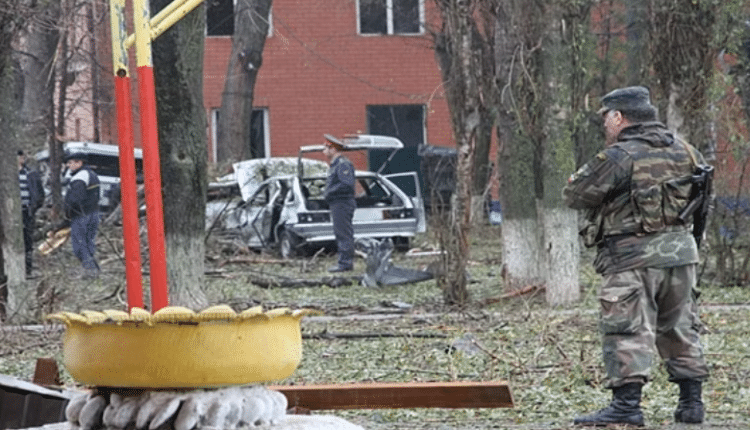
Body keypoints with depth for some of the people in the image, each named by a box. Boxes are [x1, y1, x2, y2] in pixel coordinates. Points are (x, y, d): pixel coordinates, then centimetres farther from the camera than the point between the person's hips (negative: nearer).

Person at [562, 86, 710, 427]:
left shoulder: (619, 157, -12)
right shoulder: (684, 152, 9)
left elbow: (574, 196, -8)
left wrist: (591, 172, 11)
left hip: (634, 256, -7)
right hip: (680, 248, 7)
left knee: (628, 329, -7)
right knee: (680, 328, 15)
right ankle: (691, 402, 18)